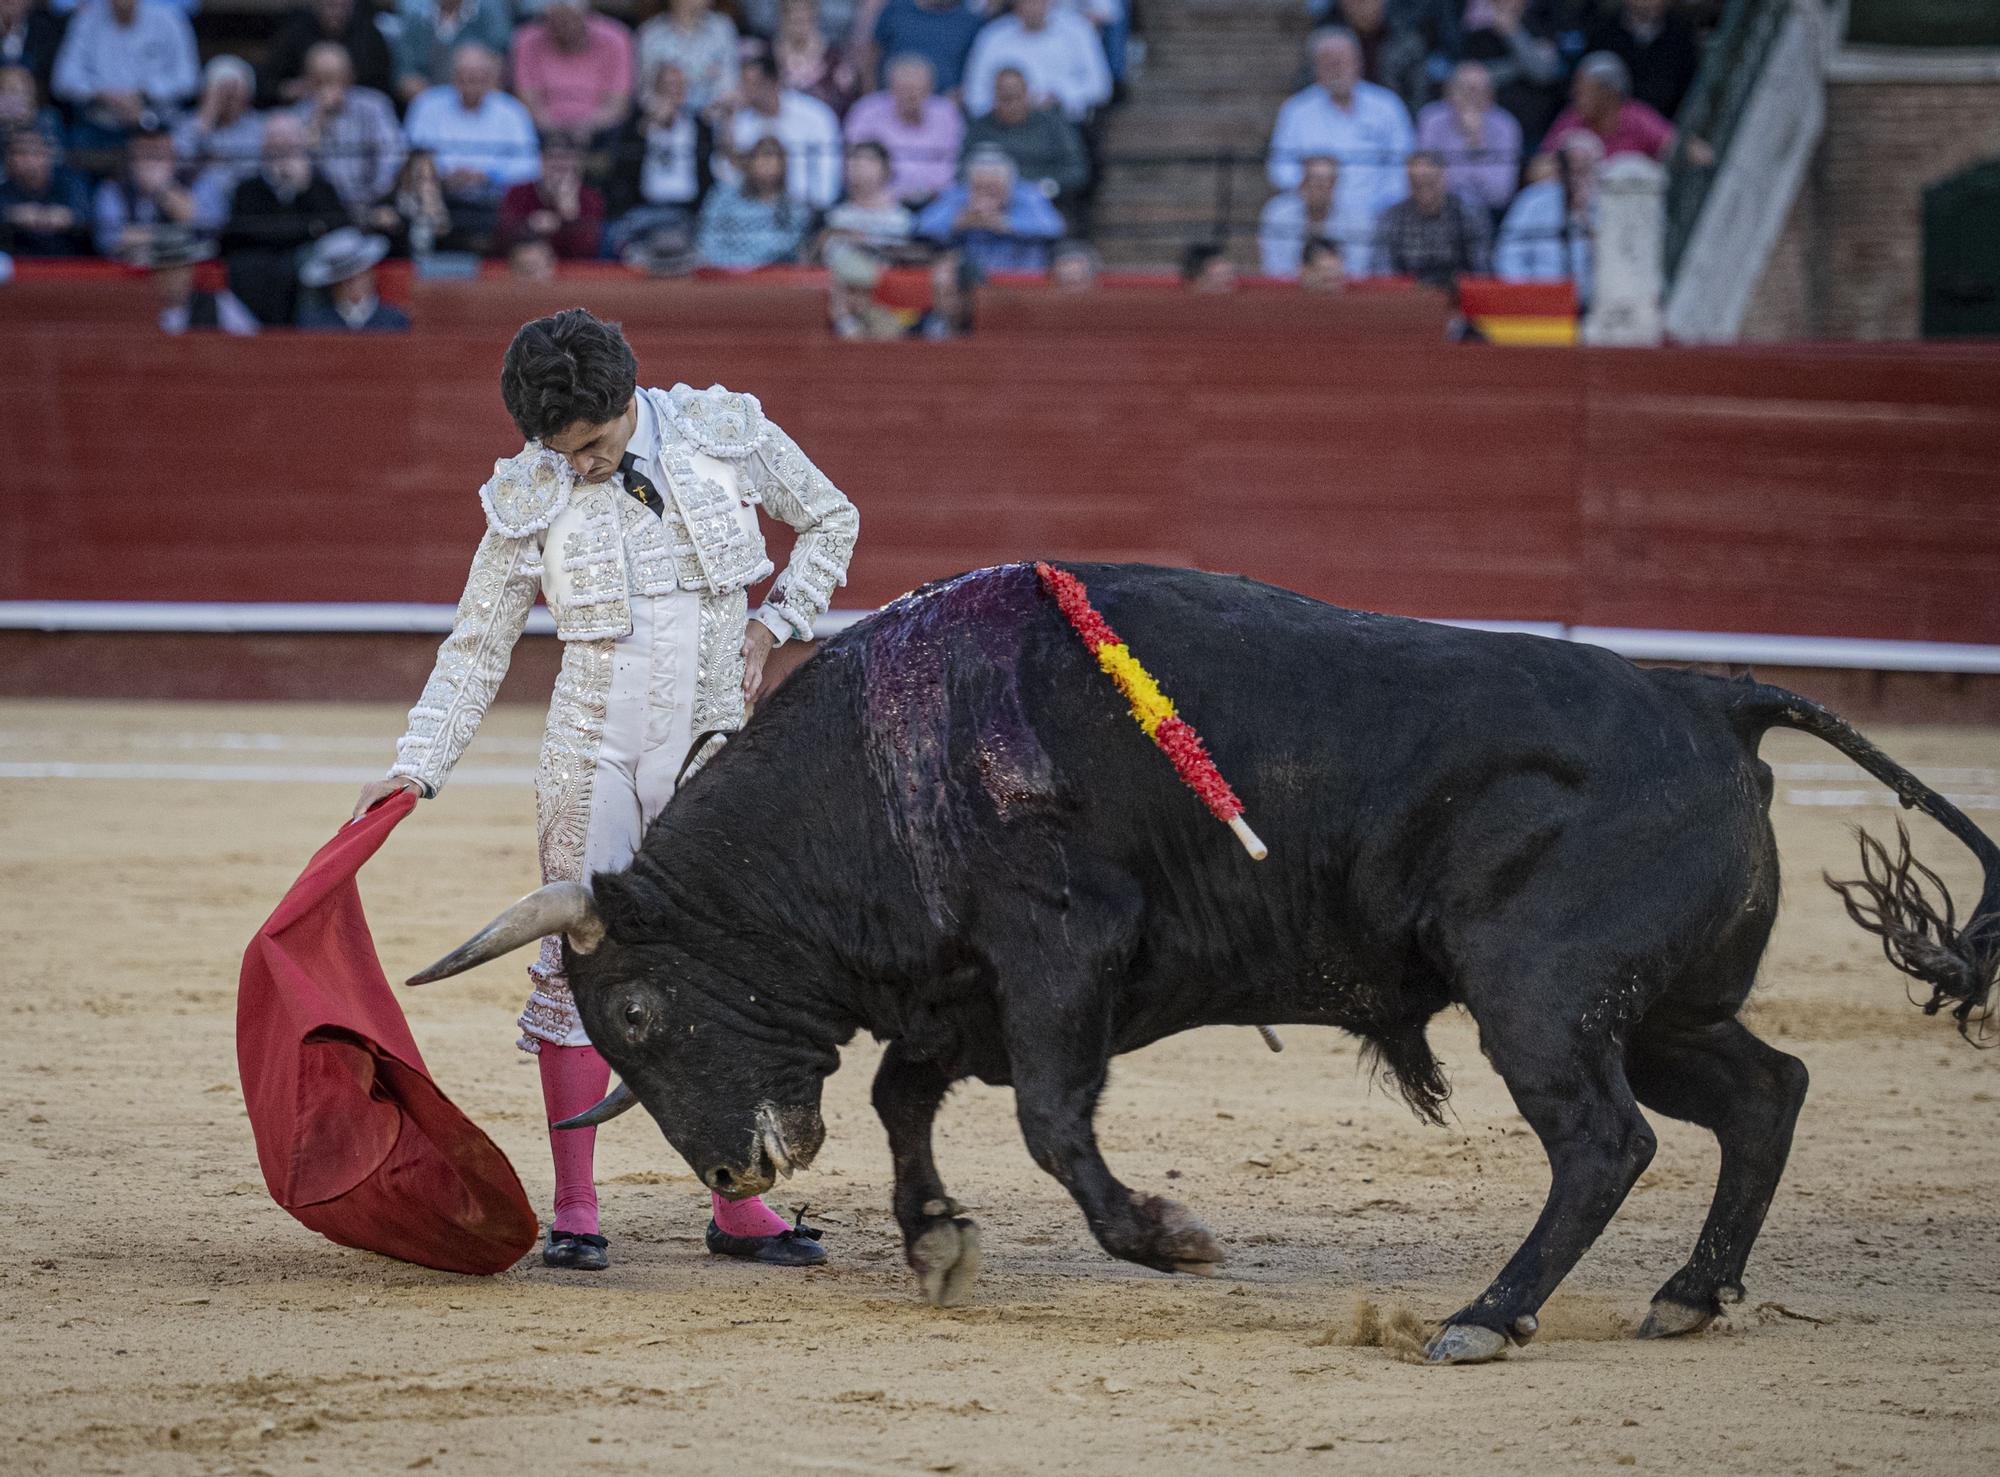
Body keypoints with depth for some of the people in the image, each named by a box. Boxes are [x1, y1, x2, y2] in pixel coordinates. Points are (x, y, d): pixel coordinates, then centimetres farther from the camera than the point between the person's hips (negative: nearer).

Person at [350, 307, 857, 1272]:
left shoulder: (725, 433, -2)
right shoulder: (529, 496, -3)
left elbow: (831, 520, 14)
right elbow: (477, 650, 3)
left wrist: (774, 624, 3)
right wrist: (416, 766, -6)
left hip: (713, 750, 1)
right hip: (592, 750, -1)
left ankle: (738, 1208, 11)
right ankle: (575, 1211, 4)